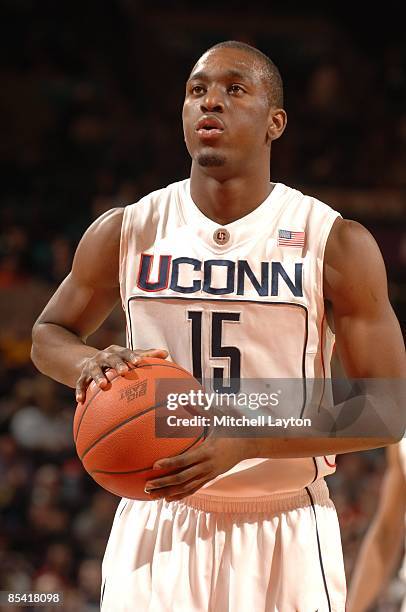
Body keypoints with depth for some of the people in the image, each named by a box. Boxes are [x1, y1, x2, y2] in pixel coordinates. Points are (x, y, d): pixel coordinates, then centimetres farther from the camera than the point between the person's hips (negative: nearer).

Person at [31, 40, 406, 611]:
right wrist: (89, 364, -10)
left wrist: (244, 440, -21)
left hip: (285, 535, -1)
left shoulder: (338, 244, -8)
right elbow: (49, 334, 15)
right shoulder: (125, 233, -1)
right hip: (160, 520, 1)